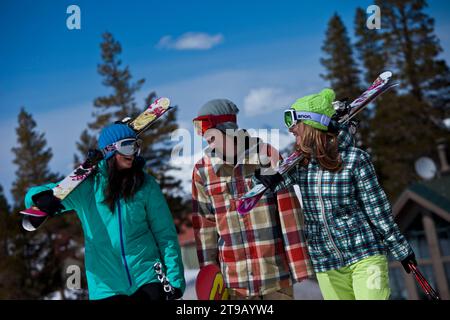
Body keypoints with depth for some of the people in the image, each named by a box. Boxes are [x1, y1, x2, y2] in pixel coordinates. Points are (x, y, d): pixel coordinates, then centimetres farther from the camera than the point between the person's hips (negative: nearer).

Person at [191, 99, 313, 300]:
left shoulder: (266, 155, -6)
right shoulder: (202, 170, 2)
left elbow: (288, 211, -6)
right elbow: (205, 224, 6)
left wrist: (298, 262, -8)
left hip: (275, 271, -2)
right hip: (234, 277, 2)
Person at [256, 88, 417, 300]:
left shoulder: (355, 159, -11)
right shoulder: (301, 164, 3)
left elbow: (377, 209, -5)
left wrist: (401, 249, 0)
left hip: (365, 254, -4)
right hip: (325, 263, 5)